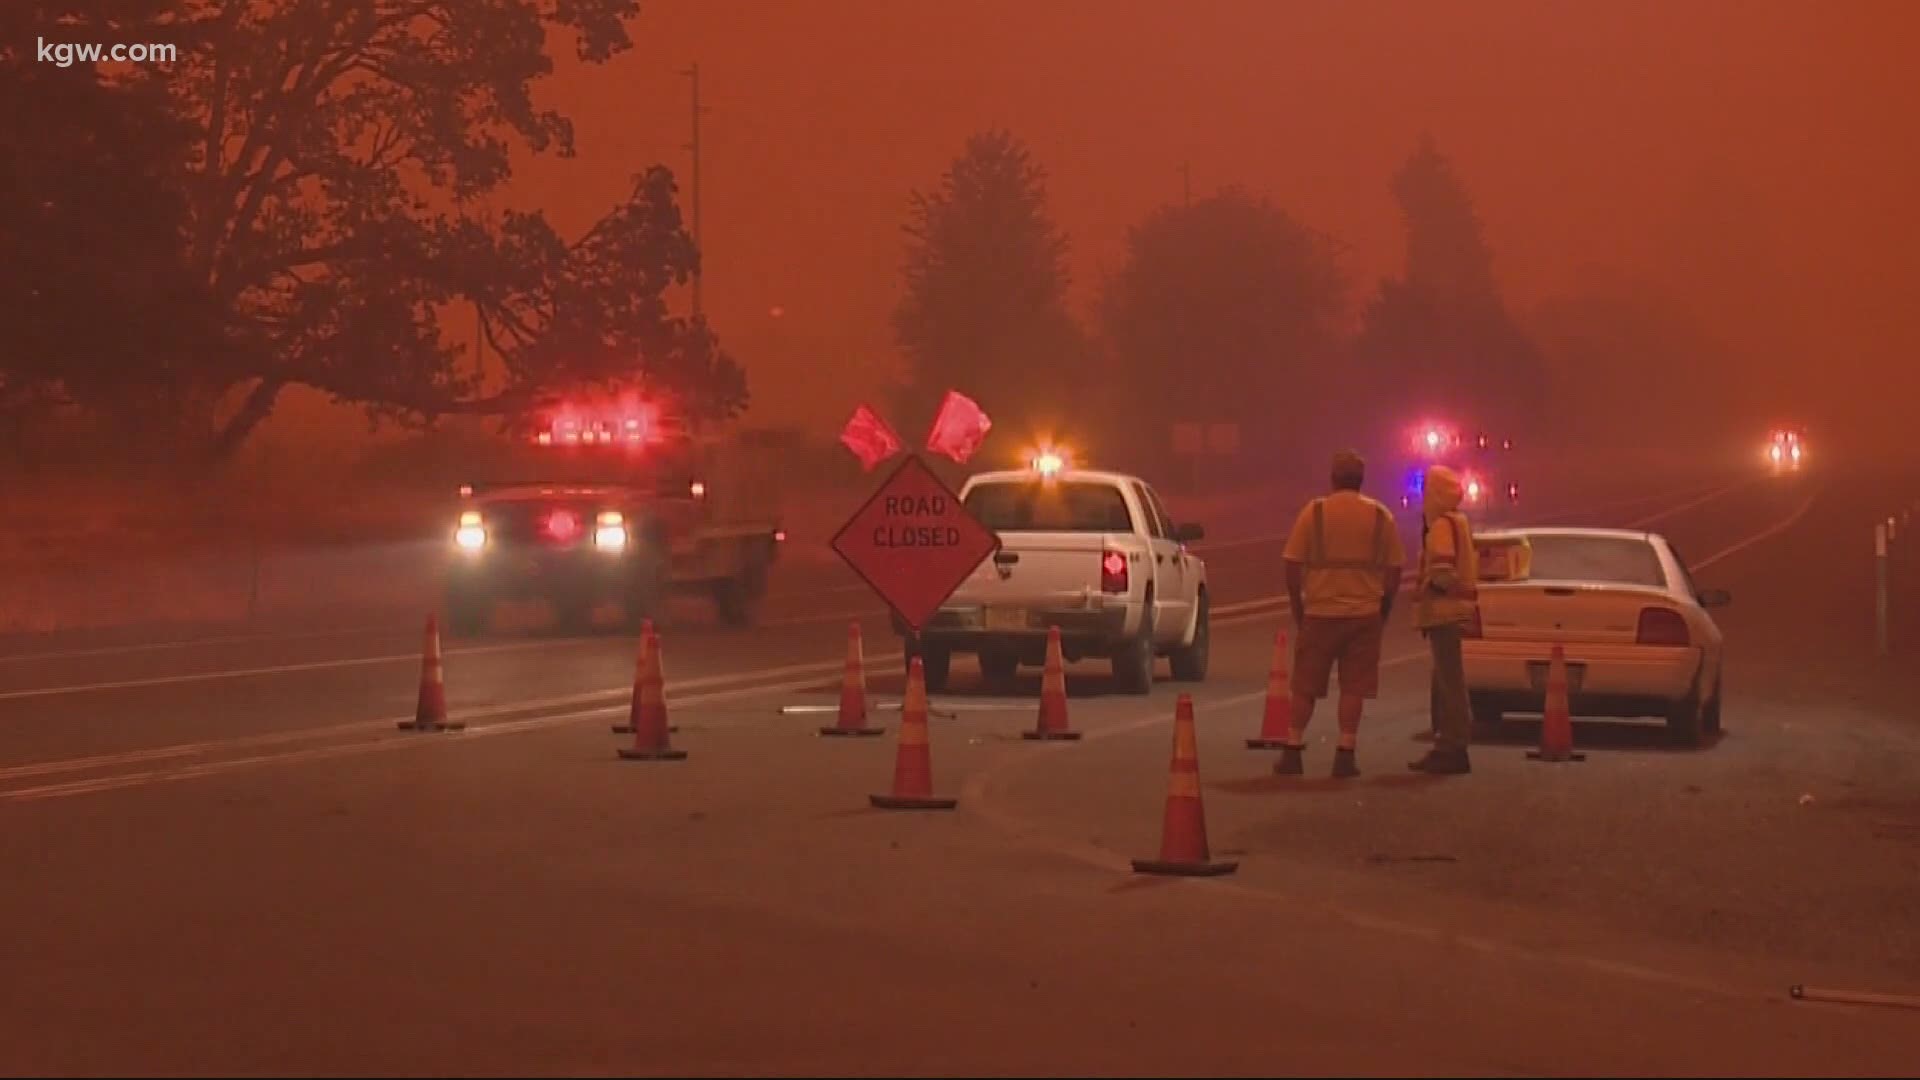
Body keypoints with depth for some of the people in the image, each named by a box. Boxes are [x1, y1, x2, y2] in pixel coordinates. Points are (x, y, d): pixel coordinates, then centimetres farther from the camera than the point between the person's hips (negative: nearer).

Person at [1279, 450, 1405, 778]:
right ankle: (1346, 755, 1)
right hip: (1365, 615, 1)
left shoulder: (1313, 512, -1)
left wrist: (1298, 610, 9)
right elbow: (1393, 573, 3)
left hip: (1320, 613, -1)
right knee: (1353, 687, 4)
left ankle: (1292, 752, 12)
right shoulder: (1381, 516, 3)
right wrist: (1383, 612, 15)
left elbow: (1292, 568, -2)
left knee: (1305, 687, 9)